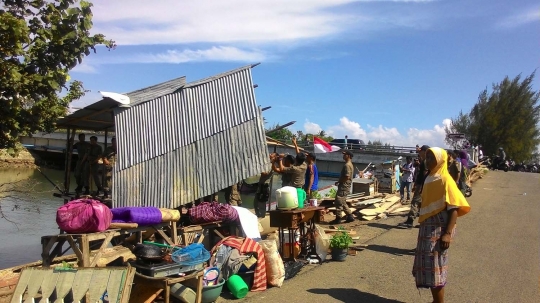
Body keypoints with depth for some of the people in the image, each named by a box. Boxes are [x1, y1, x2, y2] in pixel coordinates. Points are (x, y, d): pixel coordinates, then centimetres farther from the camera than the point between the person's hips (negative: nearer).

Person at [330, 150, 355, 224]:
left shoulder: (347, 165, -17)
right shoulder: (350, 164, 16)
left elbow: (347, 177, -23)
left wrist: (339, 182, -12)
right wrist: (339, 181, 12)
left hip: (344, 187, -11)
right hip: (344, 186, 11)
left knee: (338, 202, -6)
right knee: (342, 203, 16)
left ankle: (338, 218, 0)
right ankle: (350, 216, 18)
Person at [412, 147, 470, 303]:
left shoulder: (445, 180, -14)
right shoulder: (429, 179, 10)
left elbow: (454, 208, -17)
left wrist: (448, 233, -22)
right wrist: (423, 226, 16)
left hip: (439, 229, -8)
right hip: (427, 227, 8)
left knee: (435, 268, -1)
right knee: (428, 267, 14)